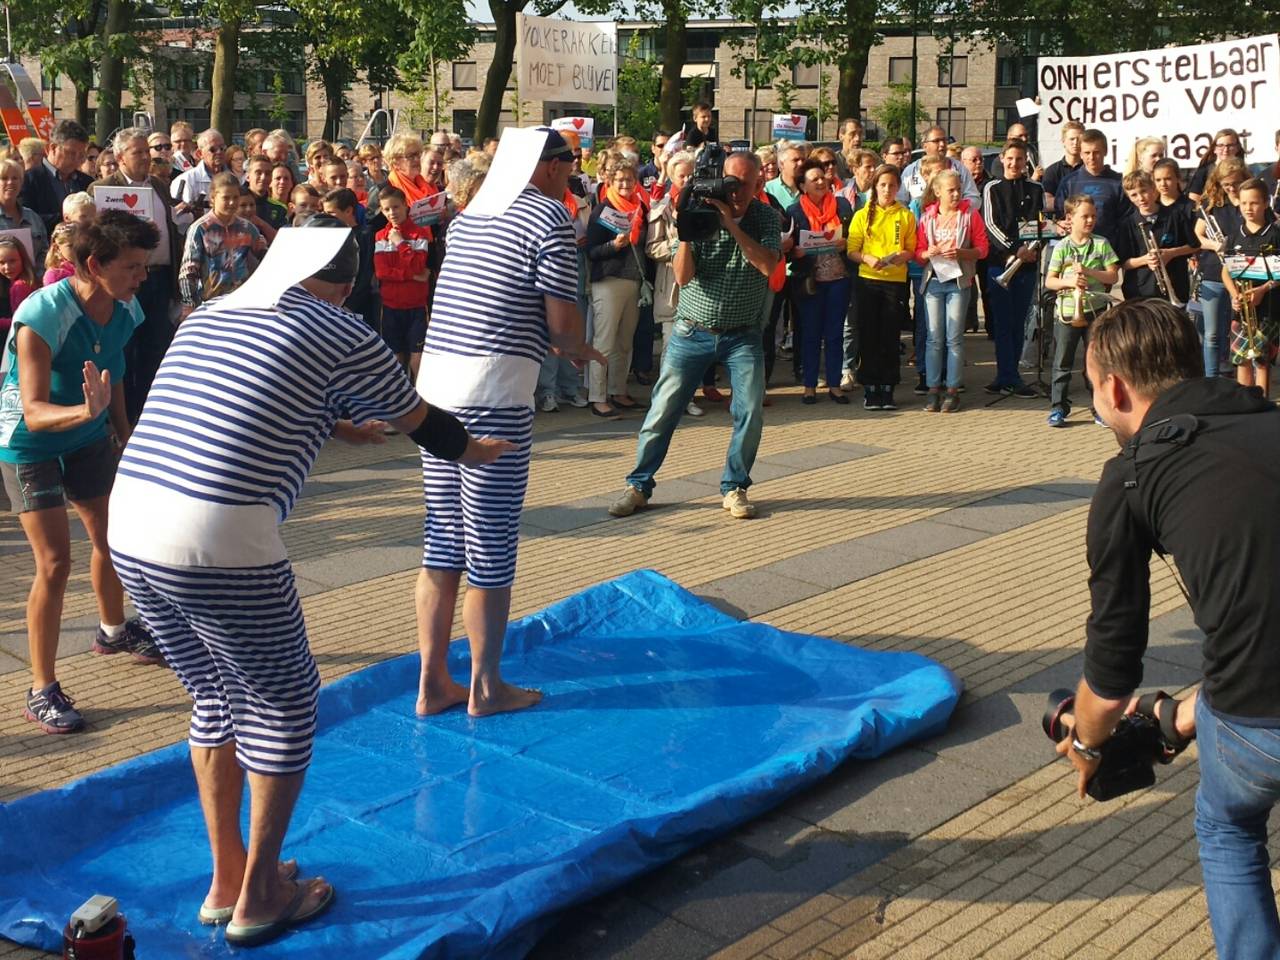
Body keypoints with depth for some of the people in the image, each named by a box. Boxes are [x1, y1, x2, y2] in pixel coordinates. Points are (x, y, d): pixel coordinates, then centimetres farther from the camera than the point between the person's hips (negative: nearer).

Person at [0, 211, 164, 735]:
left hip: (88, 439, 7)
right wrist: (87, 410, -54)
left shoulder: (123, 309, -11)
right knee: (54, 563, -11)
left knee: (110, 536, 18)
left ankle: (113, 629, 46)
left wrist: (122, 431, 16)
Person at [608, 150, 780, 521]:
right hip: (692, 332, 0)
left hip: (742, 334, 1)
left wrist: (732, 225, -24)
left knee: (751, 412, -9)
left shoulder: (766, 218, -2)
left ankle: (734, 487, 9)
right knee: (662, 411, 0)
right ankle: (638, 486, 13)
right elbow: (683, 276, -12)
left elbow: (767, 265, -19)